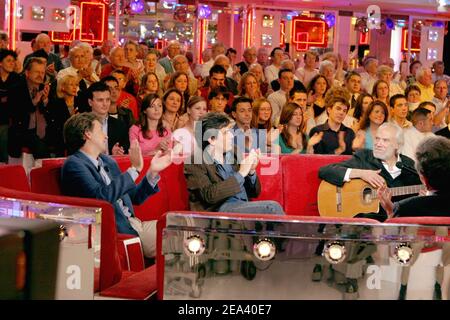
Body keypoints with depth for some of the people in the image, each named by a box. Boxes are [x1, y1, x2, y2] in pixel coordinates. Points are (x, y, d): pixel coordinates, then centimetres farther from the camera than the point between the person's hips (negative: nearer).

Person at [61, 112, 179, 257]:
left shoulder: (108, 161, 19)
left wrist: (152, 171, 11)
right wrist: (134, 169, -17)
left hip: (133, 224, 8)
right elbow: (101, 197, -22)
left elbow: (134, 197, 23)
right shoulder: (73, 165, -7)